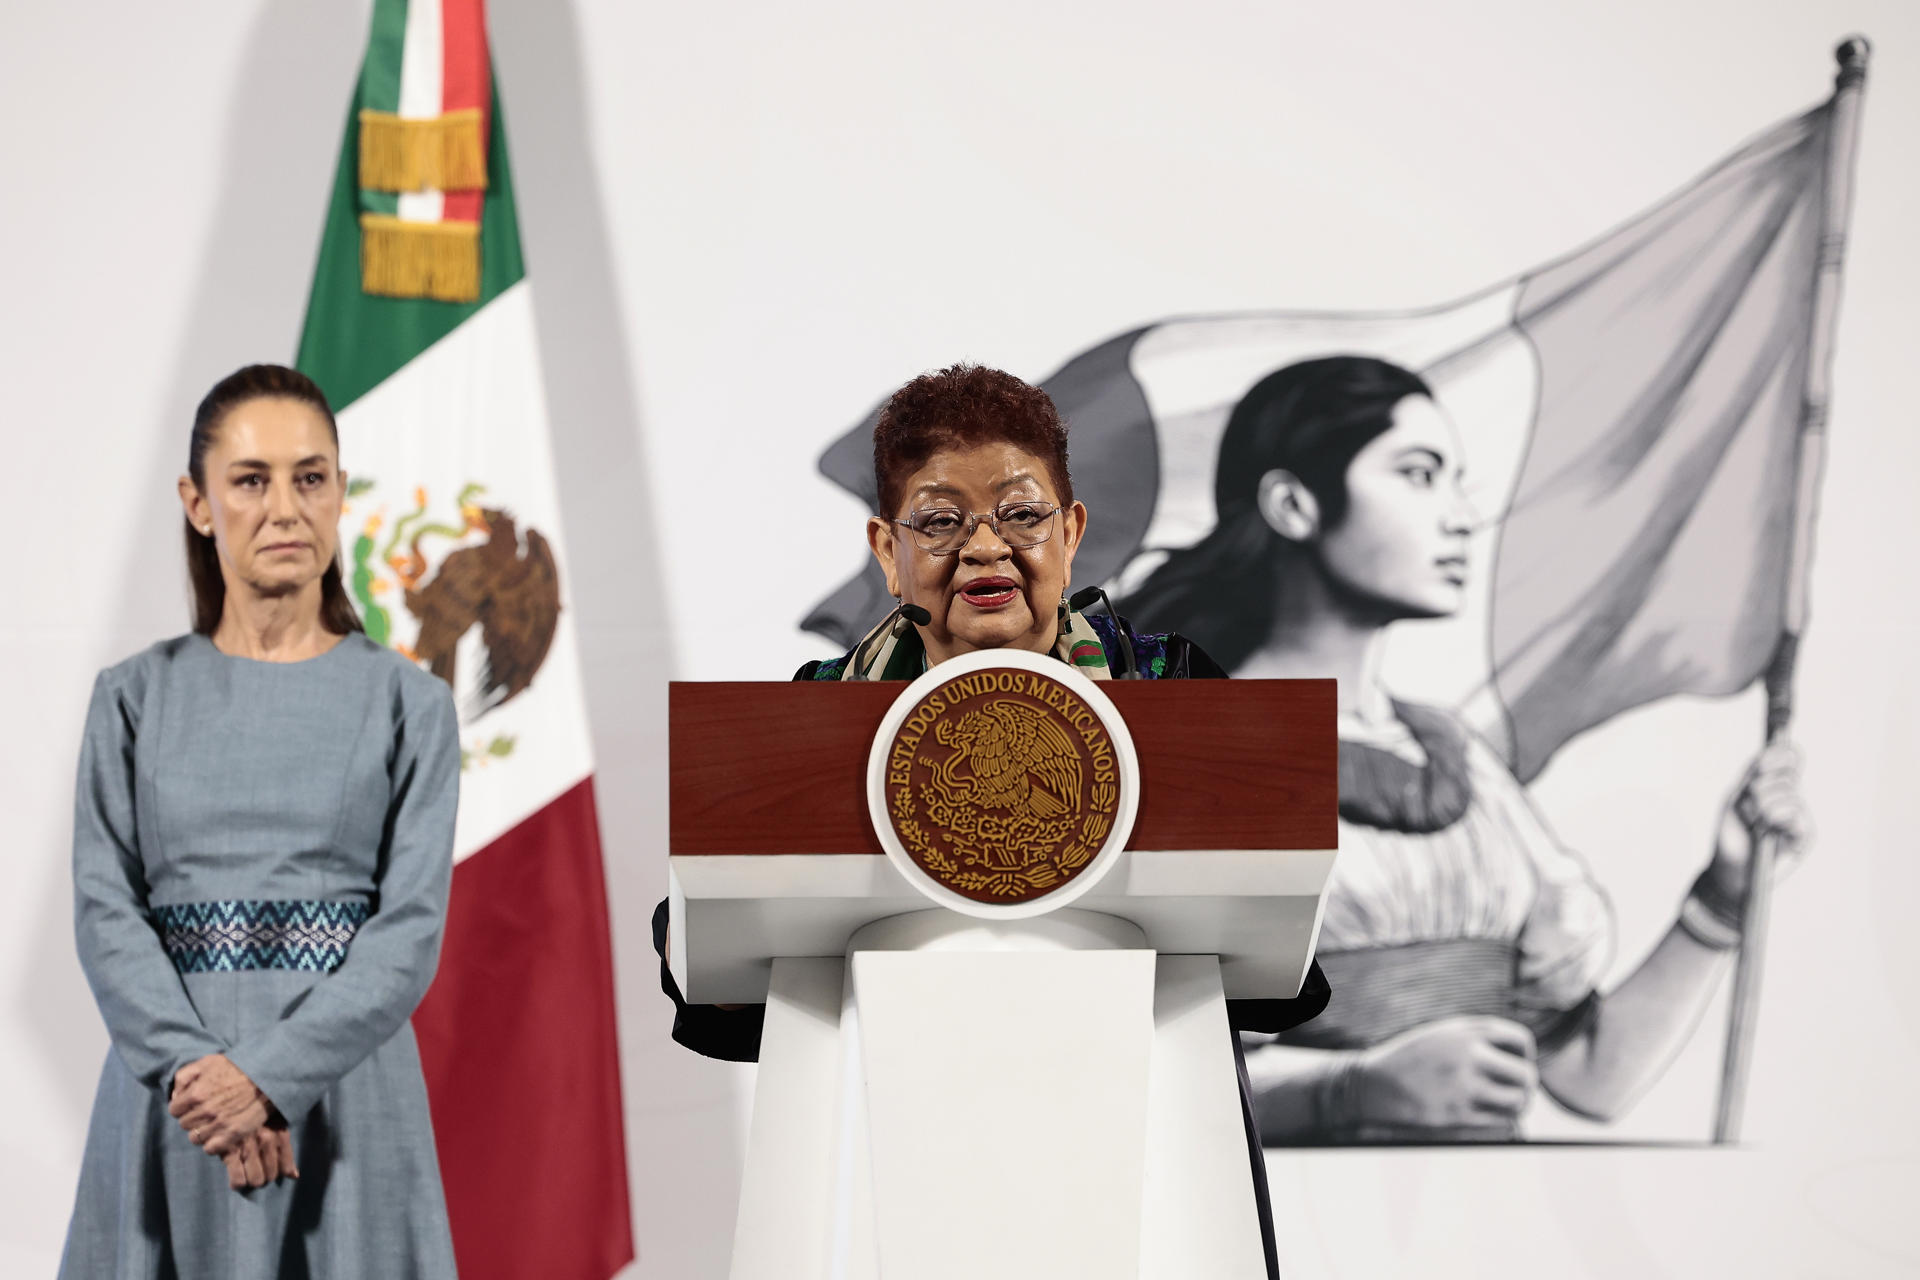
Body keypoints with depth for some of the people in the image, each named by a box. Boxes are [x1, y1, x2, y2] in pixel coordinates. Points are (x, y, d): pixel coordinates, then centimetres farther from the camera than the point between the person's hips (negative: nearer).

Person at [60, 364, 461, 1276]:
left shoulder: (407, 703, 2)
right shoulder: (136, 697, 6)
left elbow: (412, 928, -6)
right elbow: (104, 910, -2)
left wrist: (270, 1076, -17)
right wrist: (193, 1066, -17)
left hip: (346, 1086, -1)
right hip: (172, 1090, 1)